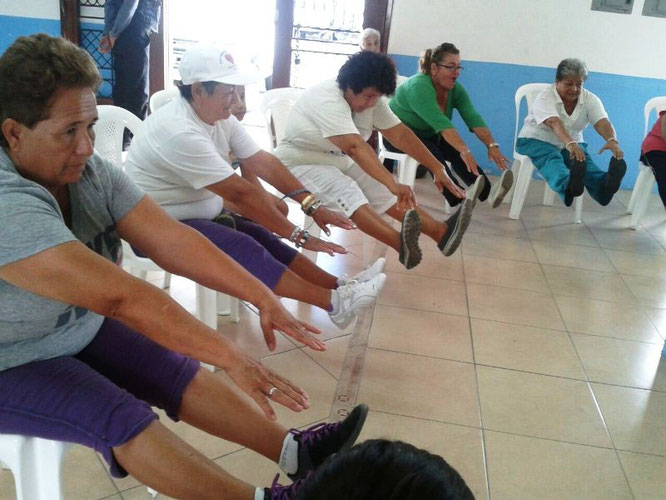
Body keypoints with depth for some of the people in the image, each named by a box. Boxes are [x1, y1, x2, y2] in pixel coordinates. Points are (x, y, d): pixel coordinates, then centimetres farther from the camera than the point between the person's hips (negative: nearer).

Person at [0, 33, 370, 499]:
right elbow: (121, 295, -41)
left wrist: (263, 297, -26)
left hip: (79, 330, 6)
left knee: (181, 374, -7)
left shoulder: (88, 170, -11)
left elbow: (171, 240, -18)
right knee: (121, 419, -23)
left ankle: (293, 450, -3)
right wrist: (233, 358, -41)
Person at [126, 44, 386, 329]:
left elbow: (263, 162, -4)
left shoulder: (220, 116, 0)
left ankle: (339, 287, -11)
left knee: (262, 237, -9)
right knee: (243, 248, -23)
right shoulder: (180, 131, -28)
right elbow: (240, 193, -30)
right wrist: (298, 236, -27)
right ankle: (334, 302, -25)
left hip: (200, 213, 8)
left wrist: (313, 206, -12)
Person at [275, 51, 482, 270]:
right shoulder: (328, 101, -30)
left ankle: (442, 232, -25)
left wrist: (437, 168, -10)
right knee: (347, 191, -34)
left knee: (382, 191, -13)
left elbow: (401, 134, -4)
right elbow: (356, 147, -43)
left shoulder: (372, 100, -3)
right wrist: (393, 184, -52)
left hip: (340, 162, 8)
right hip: (301, 163, -8)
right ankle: (402, 244, -54)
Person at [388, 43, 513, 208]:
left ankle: (487, 193, -38)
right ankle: (459, 199, -46)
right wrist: (464, 151, -48)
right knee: (432, 153, -35)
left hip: (427, 135, 6)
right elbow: (441, 123, -39)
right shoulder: (419, 87, -28)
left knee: (457, 152, -23)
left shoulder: (456, 89, -6)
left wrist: (492, 145, -32)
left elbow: (473, 118, -18)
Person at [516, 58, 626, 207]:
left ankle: (603, 185, -60)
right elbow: (554, 123, -38)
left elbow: (602, 122, -22)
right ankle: (568, 186, -69)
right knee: (552, 159, -38)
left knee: (584, 160, -30)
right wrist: (570, 143, -57)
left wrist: (612, 141, -45)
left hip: (572, 144, 4)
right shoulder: (545, 98, -20)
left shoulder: (589, 99, -6)